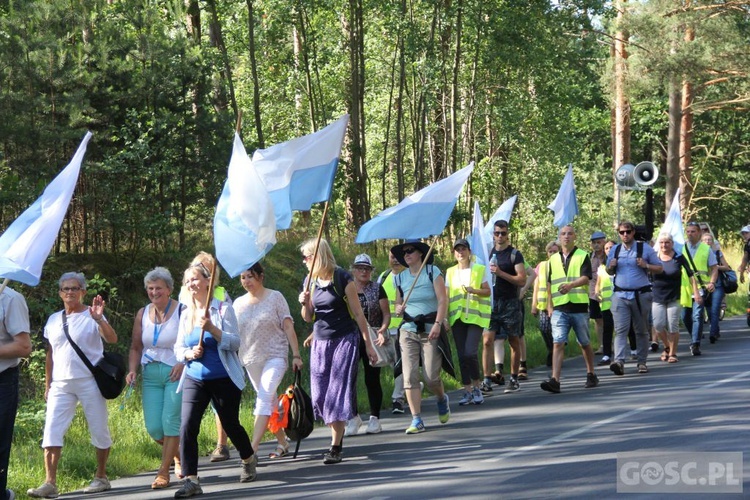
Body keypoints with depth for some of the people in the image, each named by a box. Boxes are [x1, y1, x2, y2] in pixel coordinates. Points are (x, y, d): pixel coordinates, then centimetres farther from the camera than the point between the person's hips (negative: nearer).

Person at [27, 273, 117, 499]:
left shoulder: (92, 316, 0)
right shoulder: (53, 320, 14)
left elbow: (112, 339, -16)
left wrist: (99, 319, -31)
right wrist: (48, 385, 16)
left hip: (89, 381, -4)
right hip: (61, 384, 4)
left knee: (99, 430, 4)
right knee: (51, 431, -8)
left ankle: (101, 477, 19)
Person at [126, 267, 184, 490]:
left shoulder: (182, 311, -8)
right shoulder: (142, 314, 8)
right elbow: (135, 347, 16)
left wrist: (184, 363, -22)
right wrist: (132, 370, 0)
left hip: (176, 373, -5)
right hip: (151, 375, 5)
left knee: (170, 420, -10)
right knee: (153, 427, 1)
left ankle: (163, 472, 0)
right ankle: (179, 454, 29)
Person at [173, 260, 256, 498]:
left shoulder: (223, 309, -6)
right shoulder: (185, 314, 8)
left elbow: (234, 342, -12)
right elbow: (178, 348, 12)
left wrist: (212, 329, -26)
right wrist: (189, 353, -10)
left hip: (223, 379, -3)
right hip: (194, 379, 3)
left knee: (230, 424, 11)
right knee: (187, 427, -12)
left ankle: (249, 460, 40)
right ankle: (191, 480, -10)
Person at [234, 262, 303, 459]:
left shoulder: (275, 297, -3)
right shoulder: (238, 303, 8)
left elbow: (288, 327, -4)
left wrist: (296, 355, -9)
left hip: (275, 356, -5)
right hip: (251, 359, 5)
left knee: (264, 400, -17)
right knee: (270, 402, 11)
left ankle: (252, 448, -25)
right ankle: (282, 443, 21)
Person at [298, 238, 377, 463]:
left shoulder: (342, 278, -10)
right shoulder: (310, 281, 7)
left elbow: (358, 313, -7)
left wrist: (369, 345, -6)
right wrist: (304, 304, -8)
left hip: (345, 340, -6)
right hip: (320, 342, 6)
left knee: (339, 391, -7)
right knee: (321, 394, 2)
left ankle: (336, 446, -6)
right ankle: (337, 435, 18)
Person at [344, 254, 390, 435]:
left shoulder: (377, 289, 6)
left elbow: (386, 313, 2)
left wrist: (382, 330, -16)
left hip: (372, 340, -1)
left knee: (372, 379, 2)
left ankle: (374, 418, 12)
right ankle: (353, 417, 4)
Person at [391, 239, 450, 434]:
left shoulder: (433, 272, -2)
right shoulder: (401, 277, 10)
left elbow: (442, 300, -9)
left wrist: (438, 324, -20)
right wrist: (398, 308, -5)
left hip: (431, 329, -4)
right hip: (408, 330, 4)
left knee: (431, 377, -6)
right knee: (409, 376, -8)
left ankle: (442, 399, 29)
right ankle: (416, 420, -5)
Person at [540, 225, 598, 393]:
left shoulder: (582, 256, 1)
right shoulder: (554, 259, 15)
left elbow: (586, 278, -12)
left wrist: (571, 285, -31)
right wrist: (549, 305, 13)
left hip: (579, 307, -2)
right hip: (559, 308, 3)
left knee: (584, 343, 10)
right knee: (558, 343, -10)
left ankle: (591, 375, 28)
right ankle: (555, 380, -19)